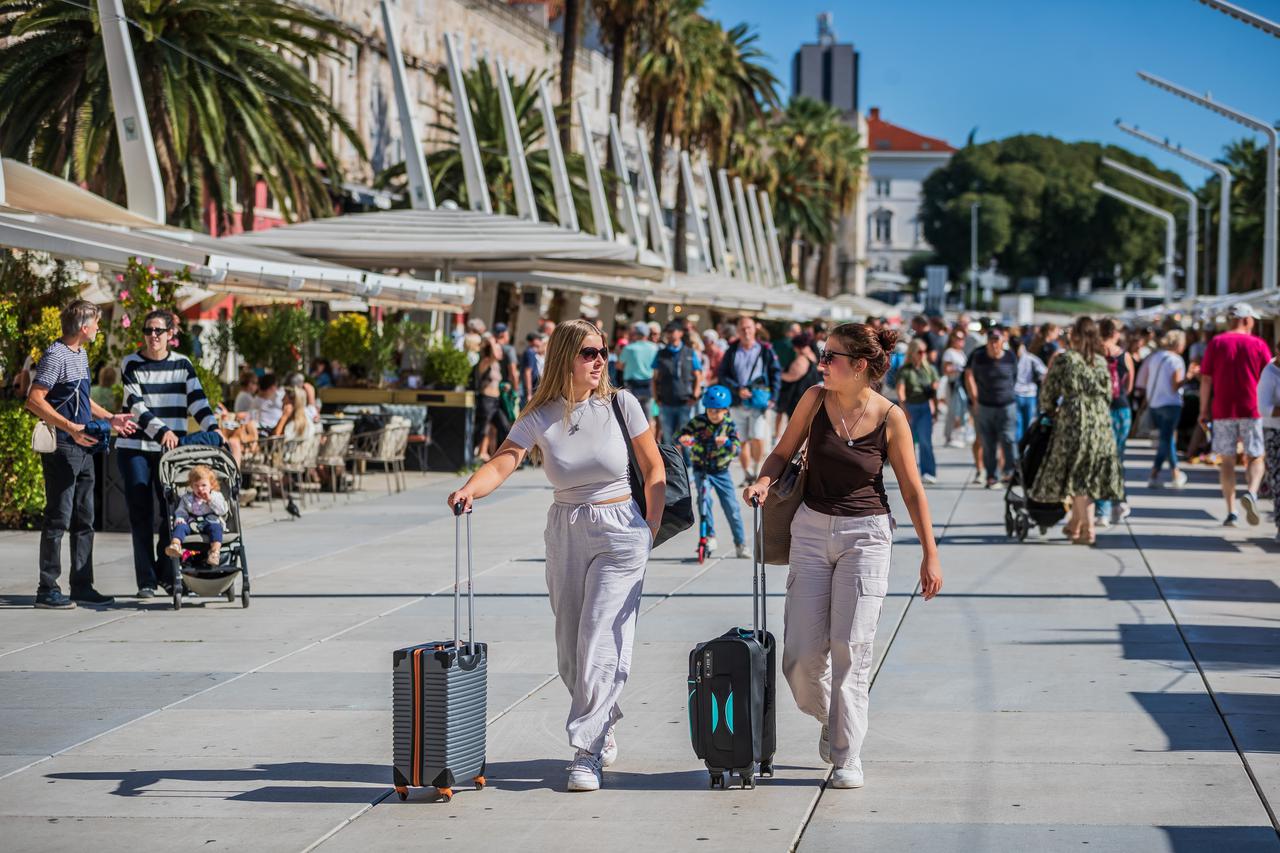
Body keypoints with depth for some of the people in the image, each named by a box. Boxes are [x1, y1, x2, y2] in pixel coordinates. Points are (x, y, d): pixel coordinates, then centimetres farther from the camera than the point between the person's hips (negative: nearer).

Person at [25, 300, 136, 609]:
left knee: (83, 519, 12)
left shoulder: (81, 354, 15)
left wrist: (110, 418, 25)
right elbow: (35, 401, -21)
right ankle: (47, 590, -2)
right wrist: (71, 428, -27)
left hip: (83, 448, 9)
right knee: (58, 517, -6)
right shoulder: (56, 355, -14)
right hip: (61, 449, -9)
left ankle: (82, 586, 18)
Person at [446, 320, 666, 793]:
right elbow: (501, 463, -17)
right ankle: (604, 729, 32)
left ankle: (587, 751, -9)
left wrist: (651, 529, 1)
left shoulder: (621, 404, -6)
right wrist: (470, 488, -37)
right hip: (565, 534, 3)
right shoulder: (541, 418, -4)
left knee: (600, 644, -12)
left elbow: (654, 469, 3)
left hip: (619, 531, -3)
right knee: (570, 649, 9)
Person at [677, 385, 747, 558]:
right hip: (701, 470, -1)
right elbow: (680, 435, -13)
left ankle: (740, 544, 13)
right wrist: (684, 438, -37)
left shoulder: (729, 425, -9)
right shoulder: (698, 421, -9)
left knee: (732, 507, 0)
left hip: (721, 472, 1)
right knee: (704, 499, -23)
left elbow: (736, 448, -19)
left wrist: (727, 443, -41)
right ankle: (710, 537, -9)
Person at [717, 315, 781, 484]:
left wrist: (772, 397, -4)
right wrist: (737, 389, -11)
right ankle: (747, 474, 13)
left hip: (759, 403, -2)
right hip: (738, 403, 2)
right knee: (742, 441, 3)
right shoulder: (731, 352, 7)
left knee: (758, 439, -13)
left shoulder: (765, 350, 4)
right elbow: (722, 376, 5)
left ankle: (757, 470, 6)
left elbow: (776, 374, 7)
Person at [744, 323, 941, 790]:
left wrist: (930, 555, 0)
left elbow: (912, 490, -1)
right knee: (801, 654, -1)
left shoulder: (890, 418, -9)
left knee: (851, 647, -9)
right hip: (812, 527, 3)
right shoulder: (816, 399, -2)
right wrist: (763, 481, -11)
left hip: (866, 533, -3)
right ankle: (829, 718, 29)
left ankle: (847, 757, -1)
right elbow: (783, 452, 11)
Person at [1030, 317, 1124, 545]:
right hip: (1101, 423, 5)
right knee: (1087, 477, 13)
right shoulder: (1101, 361, 8)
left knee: (1077, 477, -1)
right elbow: (1108, 394, 13)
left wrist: (1049, 411, 20)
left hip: (1073, 422, -5)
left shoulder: (1064, 359, -6)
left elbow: (1049, 391, 1)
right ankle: (1074, 524, 23)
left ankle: (1088, 529, -7)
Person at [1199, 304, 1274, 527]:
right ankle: (1250, 492, -23)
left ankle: (1231, 512, 4)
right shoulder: (1258, 344, 0)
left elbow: (1206, 379, 0)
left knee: (1227, 461, 7)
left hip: (1223, 411, 1)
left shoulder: (1216, 343, 3)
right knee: (1255, 459, 6)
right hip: (1252, 410, -1)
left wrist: (1204, 411, 4)